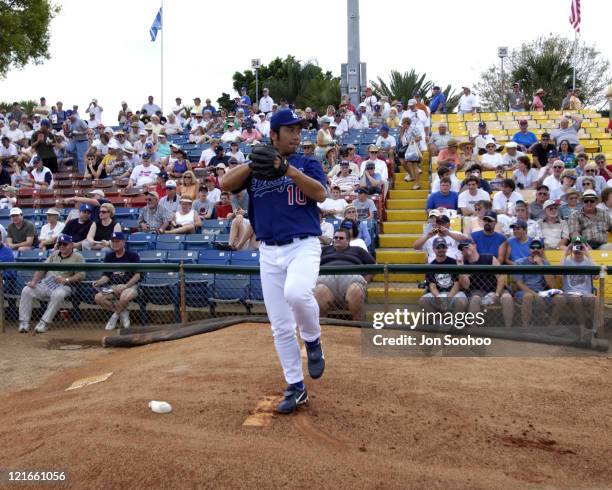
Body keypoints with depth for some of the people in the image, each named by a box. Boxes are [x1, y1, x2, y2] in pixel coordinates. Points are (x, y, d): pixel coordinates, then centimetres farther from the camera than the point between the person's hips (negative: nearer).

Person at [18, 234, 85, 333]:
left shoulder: (78, 257, 5)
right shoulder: (54, 254, 23)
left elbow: (81, 275, -6)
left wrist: (67, 279, -19)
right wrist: (34, 281, 1)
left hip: (63, 286, -5)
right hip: (45, 284, 5)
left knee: (58, 295, -39)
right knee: (26, 291, -18)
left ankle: (44, 323, -31)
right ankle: (24, 323, -16)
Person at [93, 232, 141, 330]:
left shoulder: (132, 255, -2)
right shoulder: (109, 256, 12)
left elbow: (137, 275, -8)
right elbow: (106, 276, 10)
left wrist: (125, 286, -19)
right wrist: (99, 282, -12)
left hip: (130, 286, -4)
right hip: (113, 287, 5)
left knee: (125, 297, -39)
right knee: (98, 298, -23)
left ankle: (116, 315, -5)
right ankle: (123, 313, -3)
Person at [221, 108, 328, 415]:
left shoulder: (308, 164, 5)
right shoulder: (255, 168, 10)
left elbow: (320, 194, -14)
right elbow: (225, 184, -6)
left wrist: (288, 169, -23)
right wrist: (252, 164, -19)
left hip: (304, 246, -3)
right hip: (269, 253, 3)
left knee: (296, 293, -34)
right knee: (280, 327, 5)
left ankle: (313, 340, -3)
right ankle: (295, 388, 20)